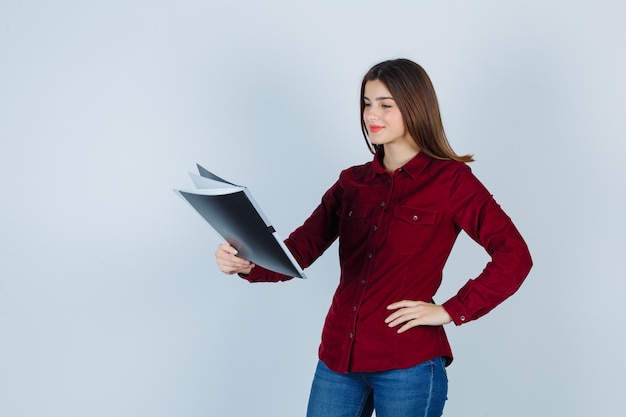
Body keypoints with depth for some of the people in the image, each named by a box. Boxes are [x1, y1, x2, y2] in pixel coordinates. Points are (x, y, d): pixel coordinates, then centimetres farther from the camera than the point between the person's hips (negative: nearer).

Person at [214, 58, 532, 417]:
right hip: (338, 358, 5)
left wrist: (452, 311, -10)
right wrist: (248, 264, -16)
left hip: (408, 363, -4)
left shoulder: (450, 179, -3)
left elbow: (514, 256, -7)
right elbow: (299, 250, 3)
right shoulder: (352, 182, 10)